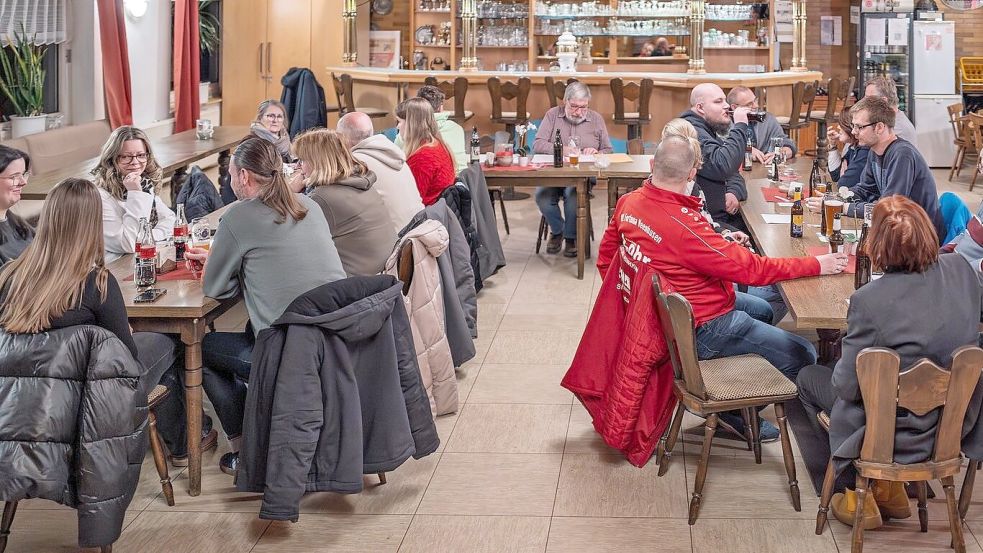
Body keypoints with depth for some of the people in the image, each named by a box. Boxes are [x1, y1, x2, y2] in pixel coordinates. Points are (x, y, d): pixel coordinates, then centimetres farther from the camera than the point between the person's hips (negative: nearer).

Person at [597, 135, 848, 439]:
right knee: (802, 356, -6)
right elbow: (749, 267, -27)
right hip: (701, 331, -10)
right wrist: (816, 265, -17)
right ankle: (735, 411, 12)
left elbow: (606, 260, 6)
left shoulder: (628, 203, -8)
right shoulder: (682, 224, -32)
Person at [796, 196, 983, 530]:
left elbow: (847, 385, -20)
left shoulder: (869, 300, -30)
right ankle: (891, 488, 33)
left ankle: (859, 497, 27)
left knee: (809, 378, 21)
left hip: (899, 434, -6)